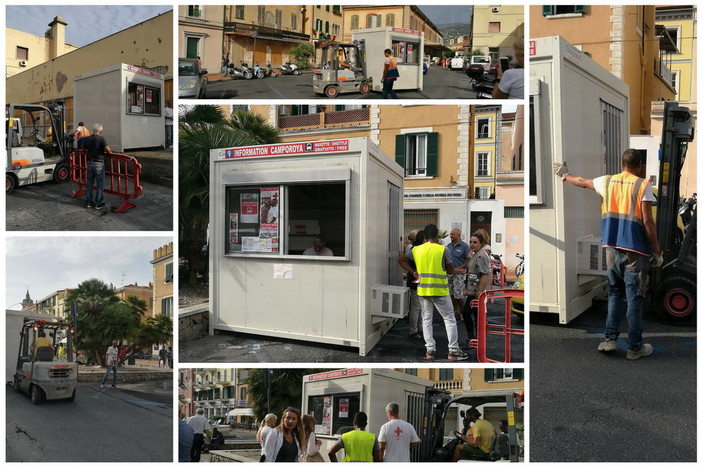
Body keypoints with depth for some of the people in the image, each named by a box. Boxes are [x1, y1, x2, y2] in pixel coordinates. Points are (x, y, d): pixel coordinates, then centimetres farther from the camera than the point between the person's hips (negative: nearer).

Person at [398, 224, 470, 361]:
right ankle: (453, 350, 7)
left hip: (423, 290, 4)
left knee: (427, 319, 12)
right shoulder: (443, 249, -9)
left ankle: (430, 350, 12)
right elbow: (450, 270, -4)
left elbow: (400, 260, 9)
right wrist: (457, 271, 18)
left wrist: (413, 272, 11)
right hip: (439, 290, -4)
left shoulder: (416, 250, 3)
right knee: (449, 319, 6)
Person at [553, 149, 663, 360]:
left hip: (612, 249, 5)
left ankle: (609, 339, 16)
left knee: (615, 294, 17)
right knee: (634, 299, 3)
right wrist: (657, 252, -4)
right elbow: (647, 221, -11)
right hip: (635, 251, -5)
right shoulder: (642, 185, -7)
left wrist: (564, 175, 46)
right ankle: (635, 347, 10)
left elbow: (582, 182, 26)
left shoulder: (607, 182, 7)